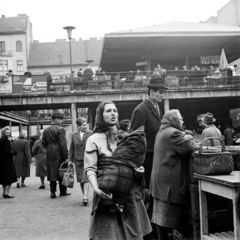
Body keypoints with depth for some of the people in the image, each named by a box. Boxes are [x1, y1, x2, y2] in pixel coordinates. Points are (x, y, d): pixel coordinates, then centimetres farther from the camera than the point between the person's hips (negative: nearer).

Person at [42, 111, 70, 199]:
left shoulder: (46, 130, 9)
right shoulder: (60, 129, -12)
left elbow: (43, 142, 10)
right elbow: (63, 144, -15)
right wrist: (66, 156, -12)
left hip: (50, 155, 6)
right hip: (59, 154, -6)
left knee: (52, 173, 9)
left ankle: (52, 192, 10)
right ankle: (63, 191, 16)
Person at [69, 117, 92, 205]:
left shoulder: (90, 134, -4)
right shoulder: (74, 135, 4)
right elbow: (71, 148, 9)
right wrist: (70, 160, 7)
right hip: (78, 160, 3)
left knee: (86, 178, -12)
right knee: (80, 179, 9)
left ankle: (85, 197, -11)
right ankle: (85, 196, 22)